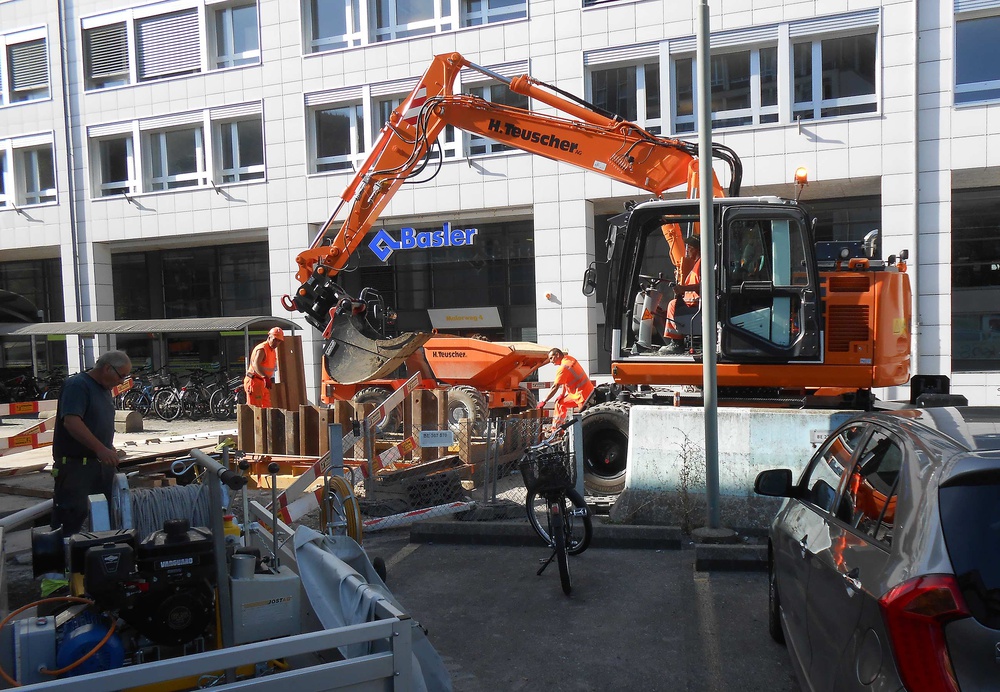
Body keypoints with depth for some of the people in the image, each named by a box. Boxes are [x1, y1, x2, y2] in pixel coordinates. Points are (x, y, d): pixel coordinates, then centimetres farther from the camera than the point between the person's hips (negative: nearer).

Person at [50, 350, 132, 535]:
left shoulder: (105, 389, 14)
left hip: (101, 463, 9)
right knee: (73, 519, -3)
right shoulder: (77, 385, -14)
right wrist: (101, 449, -28)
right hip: (75, 465, -9)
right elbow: (71, 422, -26)